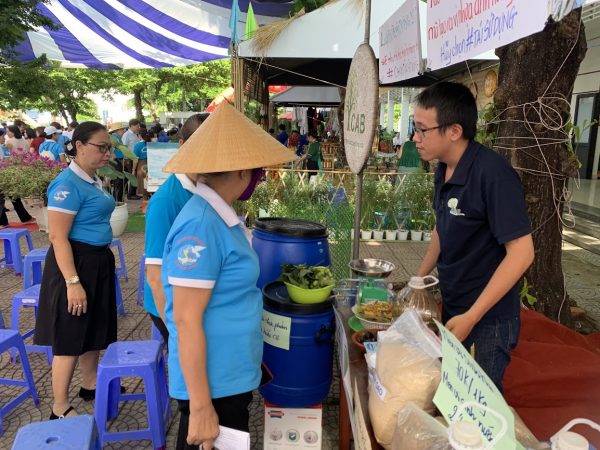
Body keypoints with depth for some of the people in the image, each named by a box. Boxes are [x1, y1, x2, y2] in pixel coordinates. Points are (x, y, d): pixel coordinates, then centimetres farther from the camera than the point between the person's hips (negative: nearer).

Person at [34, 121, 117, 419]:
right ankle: (60, 409, 14)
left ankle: (90, 384, 37)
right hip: (75, 264, -9)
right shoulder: (68, 184, -19)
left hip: (98, 262, 9)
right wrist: (73, 282, -26)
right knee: (70, 337, 0)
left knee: (94, 328, 20)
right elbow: (58, 237, -23)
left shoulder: (92, 179, 9)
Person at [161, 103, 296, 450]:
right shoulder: (201, 225, -24)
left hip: (231, 375, 9)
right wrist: (200, 407, -21)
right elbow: (186, 320, -24)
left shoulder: (221, 216, 5)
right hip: (213, 383, -9)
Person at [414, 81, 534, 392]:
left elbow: (521, 253, -24)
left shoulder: (493, 174, -24)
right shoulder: (444, 169, 1)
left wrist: (472, 317, -23)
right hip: (451, 307, 7)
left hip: (487, 318, -7)